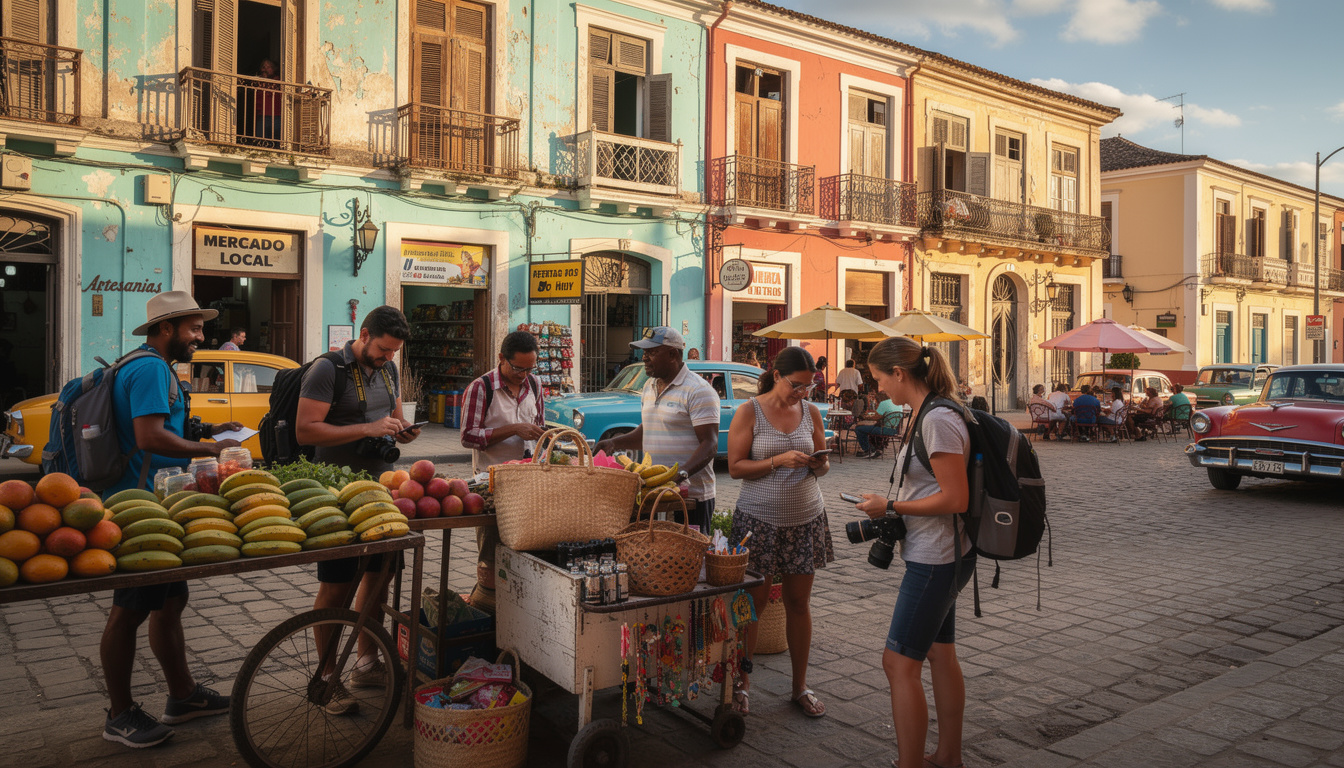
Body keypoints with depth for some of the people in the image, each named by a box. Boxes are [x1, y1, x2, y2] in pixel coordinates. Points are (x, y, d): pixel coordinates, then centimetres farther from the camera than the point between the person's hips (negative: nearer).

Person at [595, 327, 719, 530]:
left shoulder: (698, 391, -11)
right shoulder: (649, 387, 15)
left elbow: (710, 444, -17)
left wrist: (683, 472, -32)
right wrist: (615, 443, 9)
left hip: (691, 496, -7)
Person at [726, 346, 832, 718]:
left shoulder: (810, 412, 6)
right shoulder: (749, 412, -6)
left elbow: (823, 464, 14)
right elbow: (735, 467, -9)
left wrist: (817, 464, -10)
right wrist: (778, 461, -21)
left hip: (805, 518, 4)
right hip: (759, 519, -3)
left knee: (799, 603, 9)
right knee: (753, 602, 3)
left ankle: (800, 686, 22)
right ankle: (741, 683, 20)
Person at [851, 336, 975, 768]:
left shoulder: (938, 420, -20)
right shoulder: (931, 413, 11)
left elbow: (956, 499, -23)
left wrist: (890, 507, -16)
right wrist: (892, 505, 9)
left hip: (935, 560, -10)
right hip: (939, 555, 10)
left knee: (900, 663, -5)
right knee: (940, 654, 19)